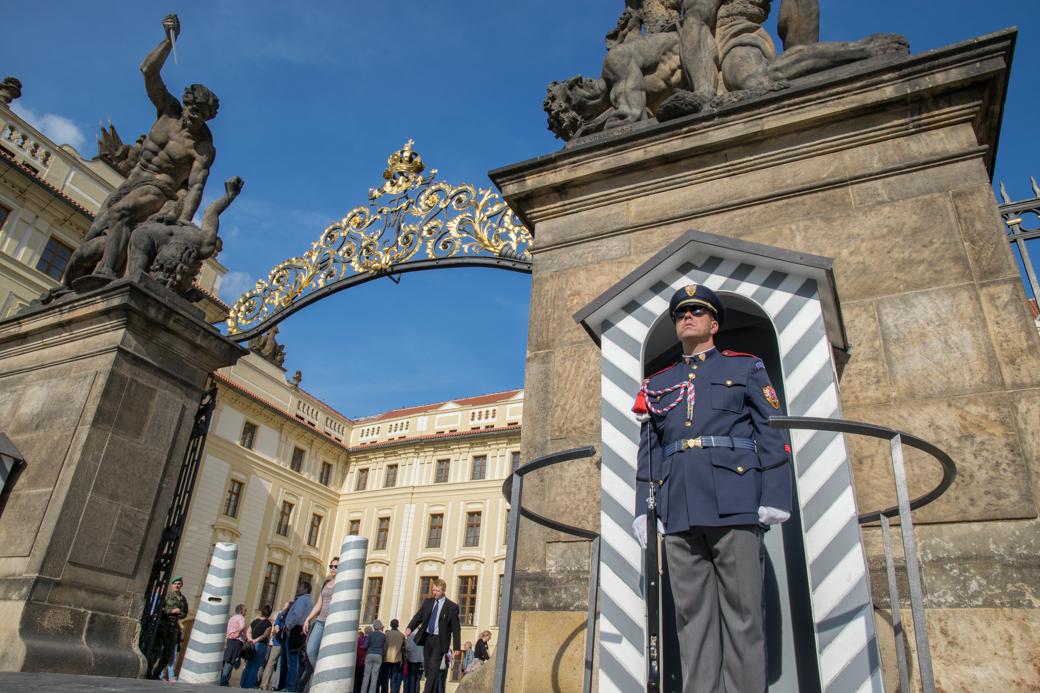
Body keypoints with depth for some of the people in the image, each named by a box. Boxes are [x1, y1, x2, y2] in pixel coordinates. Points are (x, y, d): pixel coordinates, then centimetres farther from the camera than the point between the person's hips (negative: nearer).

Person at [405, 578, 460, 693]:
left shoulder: (452, 607, -6)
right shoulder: (427, 602, 8)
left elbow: (455, 628, -4)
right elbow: (418, 616, 6)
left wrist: (457, 647, -6)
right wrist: (409, 628, -13)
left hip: (439, 640, -5)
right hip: (426, 637, 5)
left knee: (433, 667, -12)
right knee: (427, 667, 11)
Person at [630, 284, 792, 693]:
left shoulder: (746, 368, 14)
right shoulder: (658, 384, 21)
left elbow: (772, 434, 5)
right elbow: (648, 451, 18)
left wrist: (775, 496, -6)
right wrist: (643, 507, 8)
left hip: (734, 503, -3)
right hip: (679, 512, 3)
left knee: (741, 613, -1)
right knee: (692, 616, 3)